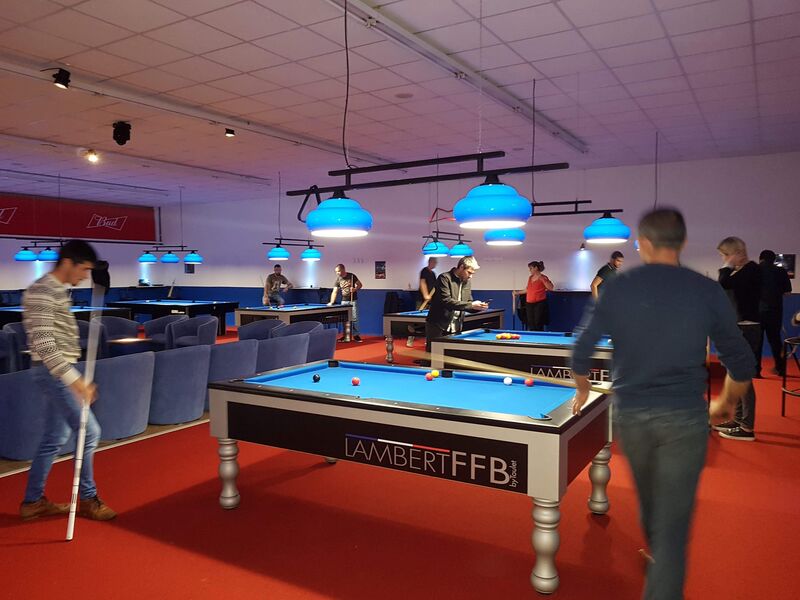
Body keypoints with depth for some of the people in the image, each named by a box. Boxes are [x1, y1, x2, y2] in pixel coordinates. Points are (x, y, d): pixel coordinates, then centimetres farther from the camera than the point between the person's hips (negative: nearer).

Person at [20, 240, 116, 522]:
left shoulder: (56, 290, 13)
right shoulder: (41, 292, -18)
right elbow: (43, 344, -25)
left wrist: (73, 377, 22)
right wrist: (74, 380, -28)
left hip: (58, 373, 10)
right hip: (53, 373, -10)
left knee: (54, 438, 15)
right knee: (89, 431, -4)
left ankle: (33, 501, 26)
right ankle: (88, 499, 10)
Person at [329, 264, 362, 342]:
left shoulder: (351, 276, -7)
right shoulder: (338, 280, -1)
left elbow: (360, 285, 0)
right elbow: (335, 291, -6)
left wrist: (355, 289, -21)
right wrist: (331, 302, -18)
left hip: (353, 301, -3)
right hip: (344, 301, 3)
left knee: (354, 318, -4)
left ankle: (356, 335, 6)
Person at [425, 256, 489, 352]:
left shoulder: (467, 283, 10)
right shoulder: (445, 278, -12)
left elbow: (468, 305, 15)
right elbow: (446, 301, -23)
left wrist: (478, 307, -8)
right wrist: (471, 305, -23)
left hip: (455, 329, 6)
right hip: (437, 326, -6)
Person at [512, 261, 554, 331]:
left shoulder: (543, 277, -6)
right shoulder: (530, 278, 13)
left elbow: (551, 287, -18)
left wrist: (542, 279, -23)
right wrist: (518, 292, 24)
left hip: (539, 304, -7)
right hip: (529, 304, 7)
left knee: (538, 326, -6)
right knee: (531, 326, 8)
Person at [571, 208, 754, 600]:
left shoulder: (617, 289, -3)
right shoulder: (707, 291, -3)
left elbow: (581, 353, 1)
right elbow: (741, 365, 1)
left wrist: (583, 392, 19)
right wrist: (725, 403, 20)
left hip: (630, 414, 2)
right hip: (686, 417, -2)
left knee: (649, 498, 26)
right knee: (674, 518, 4)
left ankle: (657, 555, 53)